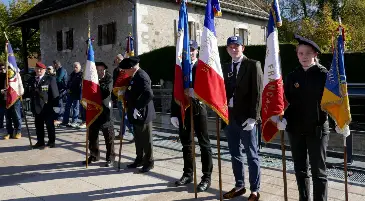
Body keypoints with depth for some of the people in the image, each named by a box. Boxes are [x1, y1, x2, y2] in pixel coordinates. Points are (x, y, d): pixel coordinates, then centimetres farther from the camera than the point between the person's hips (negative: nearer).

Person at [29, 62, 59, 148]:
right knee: (38, 125, 11)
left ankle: (51, 141, 18)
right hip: (36, 107, 5)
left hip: (47, 107, -4)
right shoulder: (31, 80, 10)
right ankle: (40, 142, 22)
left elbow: (55, 93, -9)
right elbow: (30, 92, 13)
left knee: (49, 125, 6)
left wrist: (55, 105, -15)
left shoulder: (50, 79, -4)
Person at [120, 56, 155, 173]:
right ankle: (140, 159, 31)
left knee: (146, 139, 3)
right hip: (136, 114, 10)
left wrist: (137, 108, -26)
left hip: (142, 114, -10)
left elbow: (148, 94, -32)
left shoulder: (141, 76, -20)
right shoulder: (134, 76, 11)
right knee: (138, 138, 18)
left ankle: (149, 162, 16)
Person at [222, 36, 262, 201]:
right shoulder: (226, 68, 12)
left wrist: (253, 117, -15)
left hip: (246, 118, -5)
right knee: (235, 154, 13)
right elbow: (224, 91, 10)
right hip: (229, 116, 5)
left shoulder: (253, 65, -4)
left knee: (252, 155, 5)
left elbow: (258, 92, -9)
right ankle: (239, 186, 27)